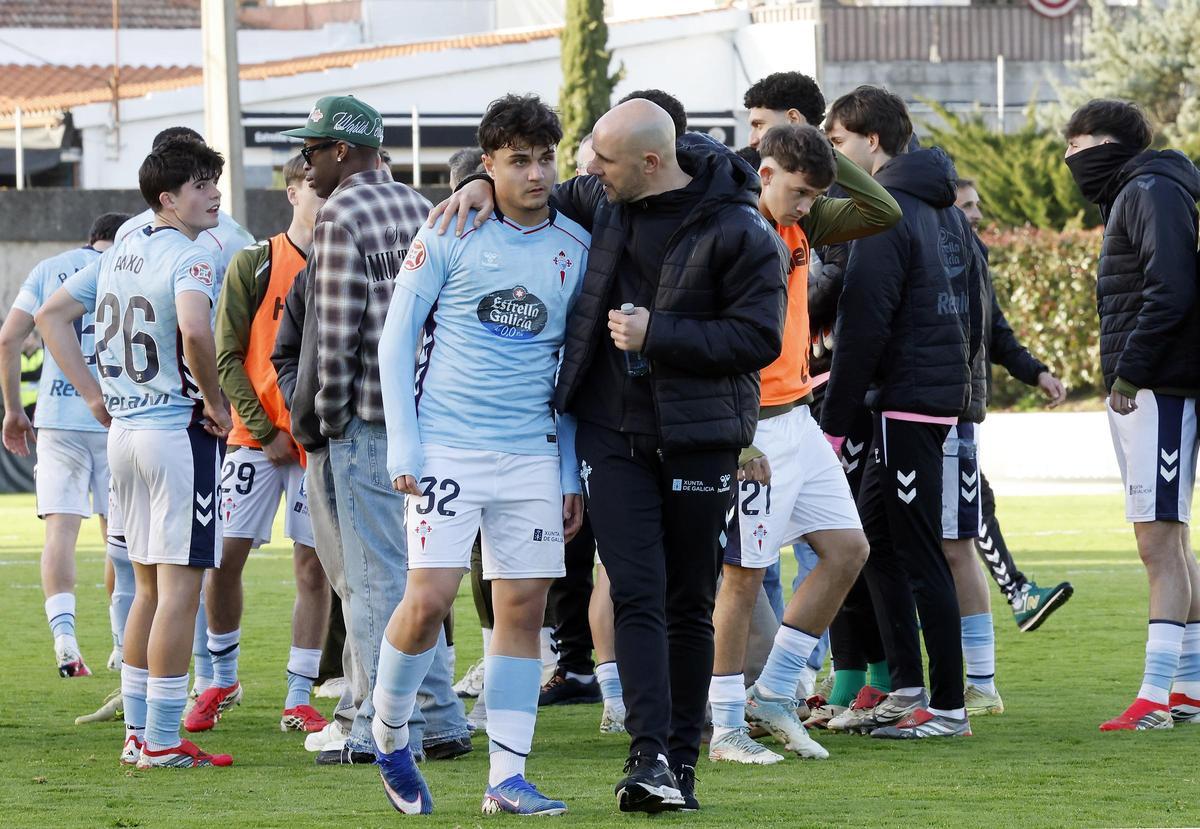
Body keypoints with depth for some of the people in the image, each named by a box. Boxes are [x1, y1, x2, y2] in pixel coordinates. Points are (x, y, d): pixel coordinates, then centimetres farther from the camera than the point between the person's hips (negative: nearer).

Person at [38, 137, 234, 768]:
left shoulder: (120, 254, 12)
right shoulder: (188, 258, -14)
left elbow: (52, 314, 18)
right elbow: (194, 330, -32)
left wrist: (95, 395, 16)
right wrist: (215, 403, -17)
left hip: (122, 432, 8)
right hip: (178, 432, -8)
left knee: (149, 586, 17)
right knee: (180, 586, -4)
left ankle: (137, 732, 20)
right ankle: (162, 741, -5)